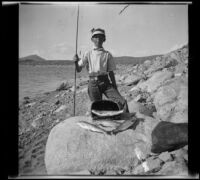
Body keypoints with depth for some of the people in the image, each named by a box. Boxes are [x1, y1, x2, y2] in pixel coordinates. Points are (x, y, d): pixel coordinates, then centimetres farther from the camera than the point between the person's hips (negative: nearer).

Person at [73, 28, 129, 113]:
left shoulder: (107, 54, 8)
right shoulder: (88, 54, 7)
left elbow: (111, 72, 9)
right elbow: (78, 69, 7)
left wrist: (115, 89, 7)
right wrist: (76, 61, -14)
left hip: (105, 82, 1)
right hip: (93, 84, 0)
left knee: (122, 102, -16)